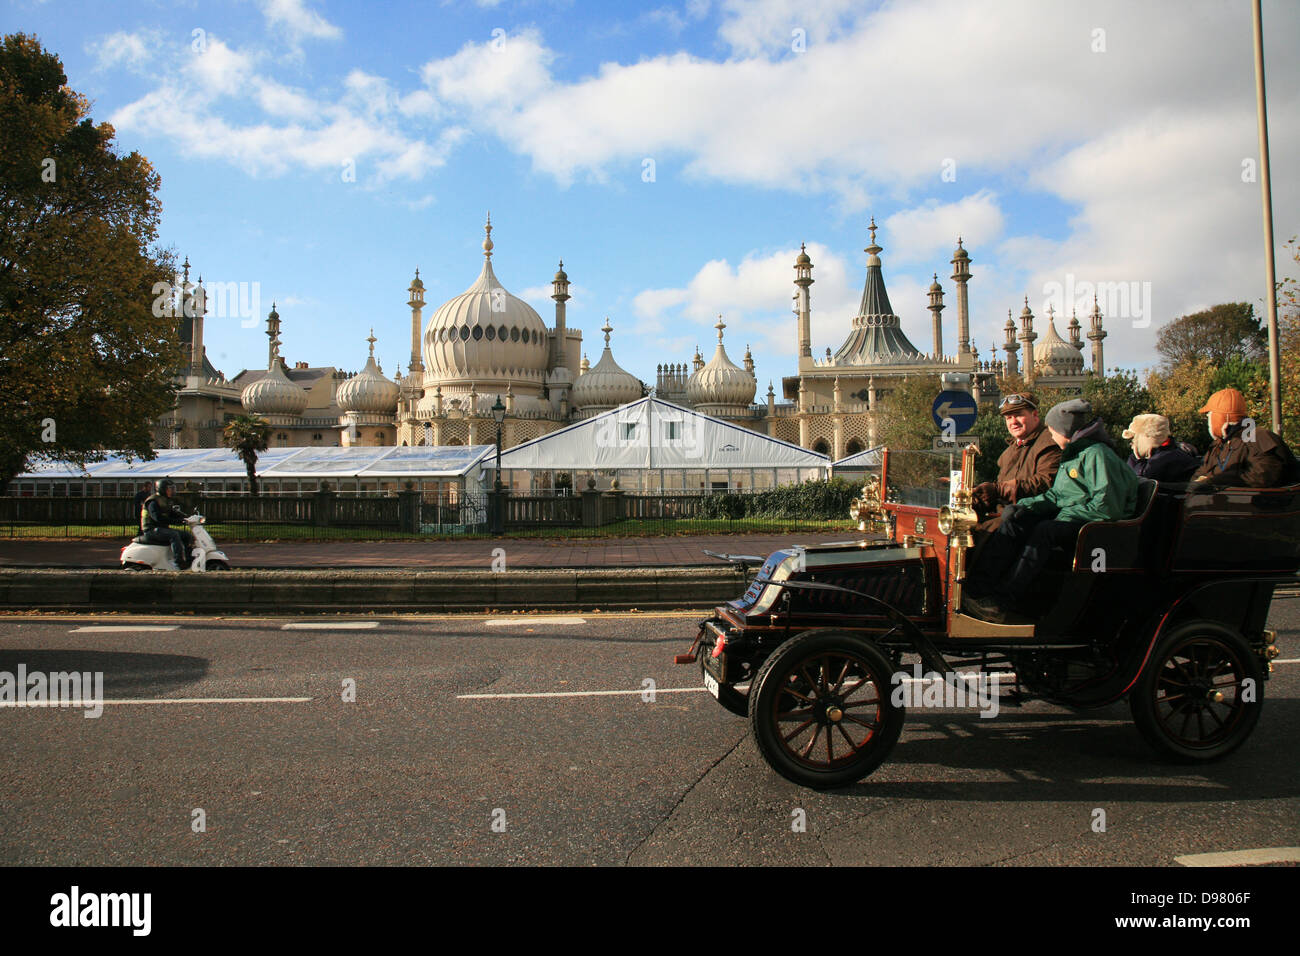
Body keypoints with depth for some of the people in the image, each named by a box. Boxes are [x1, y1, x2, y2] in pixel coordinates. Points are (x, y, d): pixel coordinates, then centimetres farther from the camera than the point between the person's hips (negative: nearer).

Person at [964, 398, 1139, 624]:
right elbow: (1055, 495, 18)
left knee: (1043, 530, -33)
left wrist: (1067, 516, -18)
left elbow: (1107, 506, -21)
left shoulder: (1097, 454, -13)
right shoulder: (1073, 454, 19)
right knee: (1013, 521, -11)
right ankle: (979, 587, -26)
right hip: (1070, 518, 9)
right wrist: (1025, 505, 3)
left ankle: (1008, 602, -35)